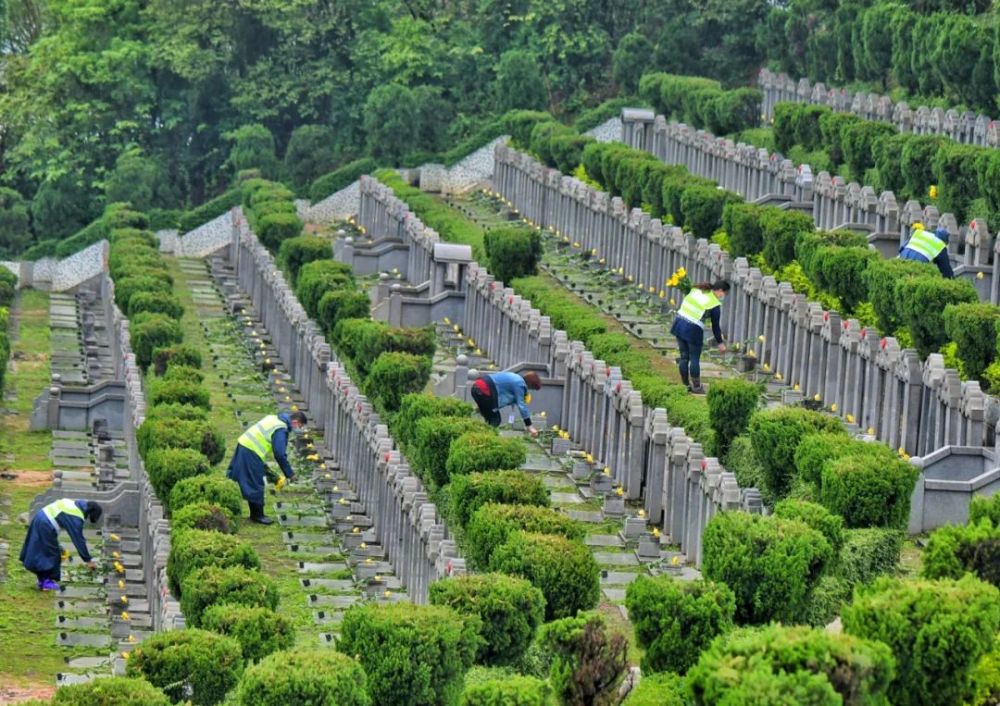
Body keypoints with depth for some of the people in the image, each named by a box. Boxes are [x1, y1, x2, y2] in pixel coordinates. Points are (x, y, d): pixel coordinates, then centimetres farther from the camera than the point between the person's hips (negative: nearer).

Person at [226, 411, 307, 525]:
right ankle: (257, 515, 10)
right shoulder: (281, 430, -16)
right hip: (251, 453, -10)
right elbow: (280, 454, -19)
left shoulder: (275, 419, 14)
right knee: (256, 485, 1)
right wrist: (290, 474, -9)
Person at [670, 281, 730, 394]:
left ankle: (685, 385, 24)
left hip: (679, 324, 6)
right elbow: (715, 326, 0)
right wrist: (720, 343, 11)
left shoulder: (697, 290, 9)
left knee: (684, 356, 15)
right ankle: (696, 387, 15)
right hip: (693, 330, -6)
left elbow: (684, 303, 16)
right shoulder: (715, 305, -6)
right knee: (694, 359, 6)